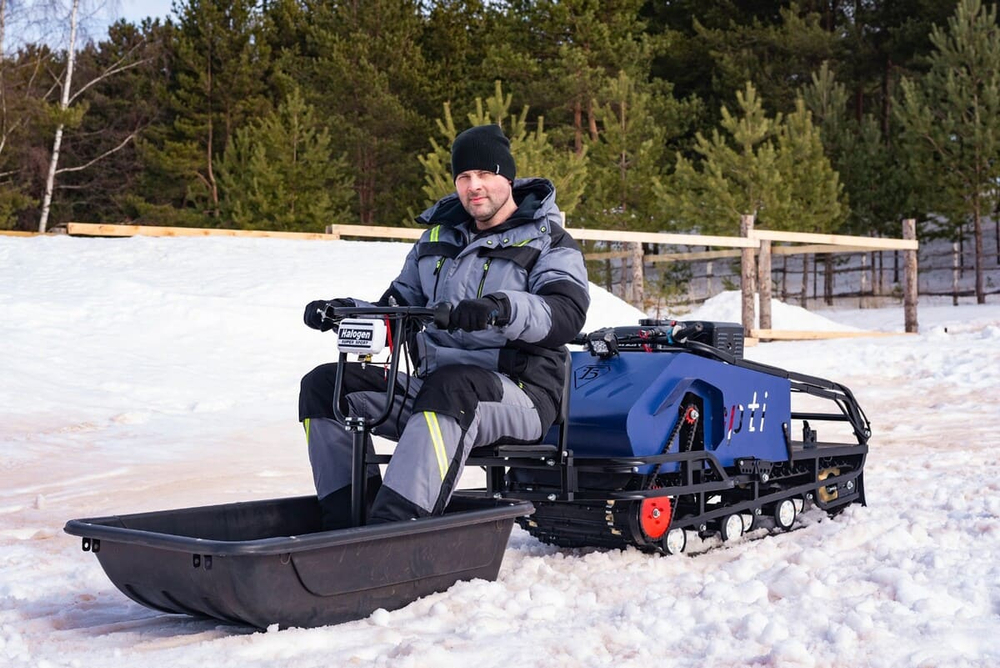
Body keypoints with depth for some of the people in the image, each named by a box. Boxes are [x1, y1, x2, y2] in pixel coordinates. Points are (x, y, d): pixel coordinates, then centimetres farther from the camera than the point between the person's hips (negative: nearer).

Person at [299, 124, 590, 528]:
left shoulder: (548, 241, 2)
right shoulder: (438, 236, 20)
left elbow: (567, 314, -17)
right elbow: (399, 305, 23)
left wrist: (504, 309, -38)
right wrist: (347, 312, 2)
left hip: (517, 395, -6)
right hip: (431, 385, 7)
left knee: (450, 387, -40)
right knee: (324, 384, -7)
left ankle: (393, 524, -49)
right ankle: (347, 521, -15)